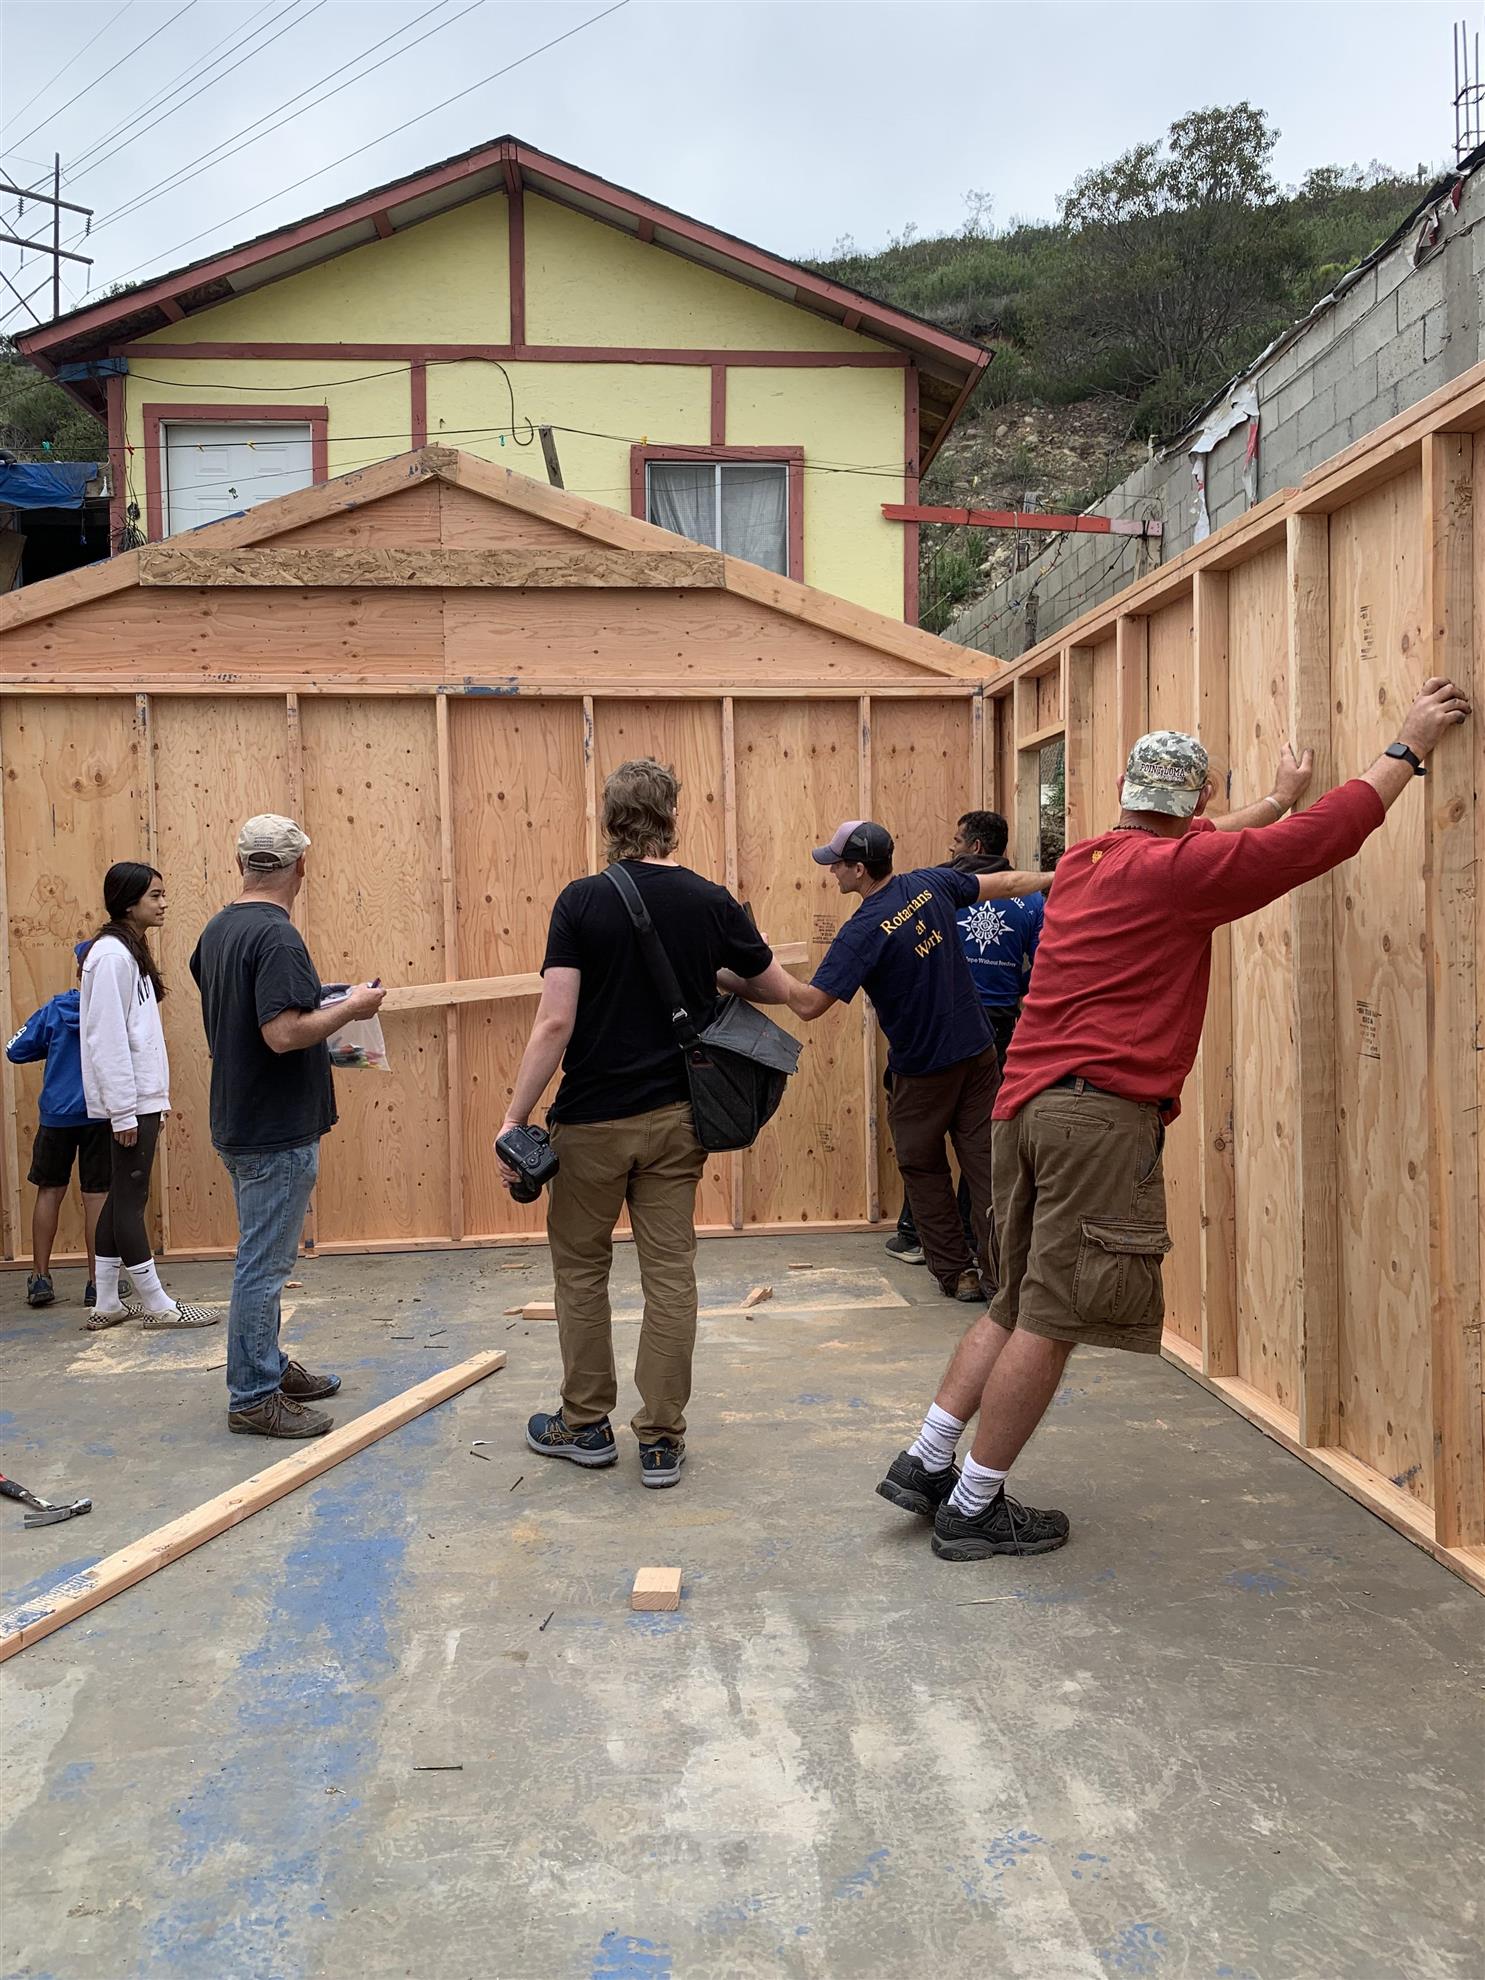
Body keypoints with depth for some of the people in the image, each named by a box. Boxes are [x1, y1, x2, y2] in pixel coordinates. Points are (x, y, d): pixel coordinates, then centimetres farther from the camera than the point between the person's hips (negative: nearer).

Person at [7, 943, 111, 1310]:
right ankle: (96, 1283, 7)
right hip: (101, 1114, -2)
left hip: (57, 1114, 2)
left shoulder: (55, 1009, -1)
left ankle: (40, 1278, 15)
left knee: (49, 1191, 13)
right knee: (97, 1196, 2)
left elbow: (15, 1051, 2)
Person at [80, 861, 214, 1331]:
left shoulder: (130, 952, 16)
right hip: (129, 1100, -10)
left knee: (122, 1196, 11)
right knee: (131, 1197, -2)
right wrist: (124, 1111, -19)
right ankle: (156, 1305, 4)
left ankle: (107, 1305, 17)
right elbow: (106, 1037, -18)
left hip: (141, 1097, 10)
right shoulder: (112, 954, -13)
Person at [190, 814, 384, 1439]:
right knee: (262, 1265, -1)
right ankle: (253, 1398, 7)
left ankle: (269, 1367, 31)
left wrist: (324, 1012, 23)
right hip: (277, 1131, -10)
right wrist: (351, 1007, -16)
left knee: (262, 1259, 20)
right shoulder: (278, 936, -21)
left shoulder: (216, 930, 9)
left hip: (239, 1124, 10)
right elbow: (284, 1033, -29)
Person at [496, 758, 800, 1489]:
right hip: (676, 1115, 2)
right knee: (670, 1272, 8)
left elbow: (554, 1023, -16)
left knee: (580, 1266, 14)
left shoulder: (582, 901, -11)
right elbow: (777, 989, 9)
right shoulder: (711, 903, -3)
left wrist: (514, 1118, -11)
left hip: (594, 1120, -2)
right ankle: (661, 1439, 13)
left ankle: (585, 1424, 24)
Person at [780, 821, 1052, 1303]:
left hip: (922, 1070, -5)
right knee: (985, 1162, 7)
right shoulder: (932, 883, -3)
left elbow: (809, 1005, -25)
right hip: (977, 1049, 5)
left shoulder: (863, 932, -22)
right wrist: (1057, 877, 28)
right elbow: (1006, 884, 11)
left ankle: (956, 1272, 17)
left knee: (923, 1170, 13)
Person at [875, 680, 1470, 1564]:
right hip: (1104, 1114, -8)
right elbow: (1330, 834, -3)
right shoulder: (1176, 871, -6)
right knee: (1052, 1320, -1)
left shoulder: (1084, 861, 15)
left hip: (1023, 1104, 8)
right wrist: (1410, 746, 10)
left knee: (1021, 1305, 18)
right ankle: (972, 1508, 7)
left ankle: (925, 1462, 20)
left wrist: (1278, 799, 47)